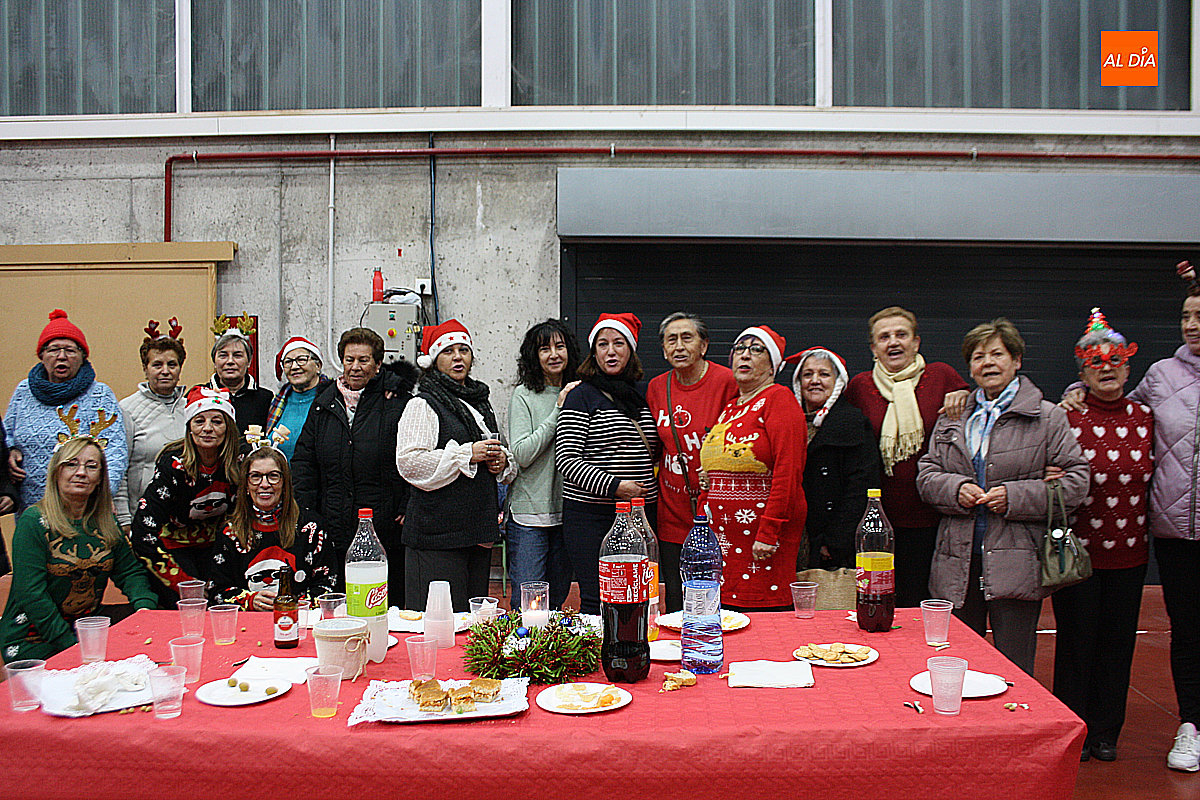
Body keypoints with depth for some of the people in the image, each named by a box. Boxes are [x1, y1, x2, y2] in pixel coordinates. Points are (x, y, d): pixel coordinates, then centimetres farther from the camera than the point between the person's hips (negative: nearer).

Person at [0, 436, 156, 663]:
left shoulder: (106, 522, 7)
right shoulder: (34, 521, -10)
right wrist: (72, 645, -21)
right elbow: (31, 595, -16)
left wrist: (144, 607, -11)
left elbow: (130, 572, 11)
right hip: (33, 641, -5)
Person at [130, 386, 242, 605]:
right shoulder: (173, 464, -22)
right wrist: (184, 583, -26)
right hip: (172, 544, -3)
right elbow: (142, 533, -25)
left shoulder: (240, 461, -14)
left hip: (214, 544, 3)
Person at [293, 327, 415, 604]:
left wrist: (408, 509, -9)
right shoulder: (324, 404, 12)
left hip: (384, 529, -4)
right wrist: (304, 512, 6)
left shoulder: (398, 402, -1)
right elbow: (303, 461, 15)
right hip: (334, 531, 4)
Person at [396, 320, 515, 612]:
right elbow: (410, 462, -15)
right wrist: (468, 454, -15)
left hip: (479, 532, 7)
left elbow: (497, 451, 32)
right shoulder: (422, 405, -3)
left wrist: (502, 461, 8)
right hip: (438, 532, -7)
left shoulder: (481, 402, 20)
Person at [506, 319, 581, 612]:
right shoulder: (524, 395, -4)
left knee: (557, 599, 13)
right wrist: (558, 410, -14)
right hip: (529, 513, -4)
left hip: (565, 511, 5)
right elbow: (521, 455, -14)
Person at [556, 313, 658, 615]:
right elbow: (566, 458, -10)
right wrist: (614, 485, -18)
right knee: (596, 600, -4)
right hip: (592, 514, -5)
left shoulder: (640, 397, 14)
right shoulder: (582, 396, -3)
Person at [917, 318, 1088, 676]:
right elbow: (926, 475, 13)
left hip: (1015, 563, -3)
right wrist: (955, 489, -9)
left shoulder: (1048, 418, 3)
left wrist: (1016, 497, -14)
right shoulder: (951, 418, 15)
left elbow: (1075, 481, -3)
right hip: (958, 563, 4)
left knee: (1014, 672, 0)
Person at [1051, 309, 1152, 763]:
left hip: (1129, 551, 4)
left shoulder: (1145, 419, 5)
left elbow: (1153, 479, 15)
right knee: (1076, 641, 4)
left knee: (1117, 641, 11)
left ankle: (1105, 732, 26)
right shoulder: (1066, 418, -6)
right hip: (1078, 550, -3)